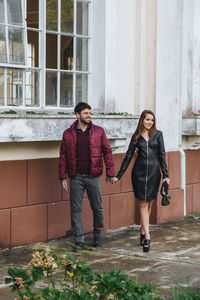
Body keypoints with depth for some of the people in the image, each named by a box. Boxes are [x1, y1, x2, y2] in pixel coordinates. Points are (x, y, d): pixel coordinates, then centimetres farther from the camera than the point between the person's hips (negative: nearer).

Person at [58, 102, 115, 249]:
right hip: (76, 177, 0)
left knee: (97, 208, 7)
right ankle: (79, 240, 11)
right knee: (76, 209, 2)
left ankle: (98, 236, 25)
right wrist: (63, 177, 0)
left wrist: (110, 173, -3)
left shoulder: (99, 131, 4)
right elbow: (63, 156, 6)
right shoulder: (68, 134, 4)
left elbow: (107, 152, 4)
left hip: (93, 176, 0)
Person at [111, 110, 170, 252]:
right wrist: (118, 175, 6)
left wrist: (166, 175, -2)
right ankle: (147, 237, -9)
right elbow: (129, 156, 8)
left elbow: (162, 155, 4)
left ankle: (143, 231, 22)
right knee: (143, 204, -5)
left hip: (154, 172, 1)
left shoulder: (158, 134, 5)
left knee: (149, 203, 6)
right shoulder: (136, 136, 6)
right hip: (139, 172, -1)